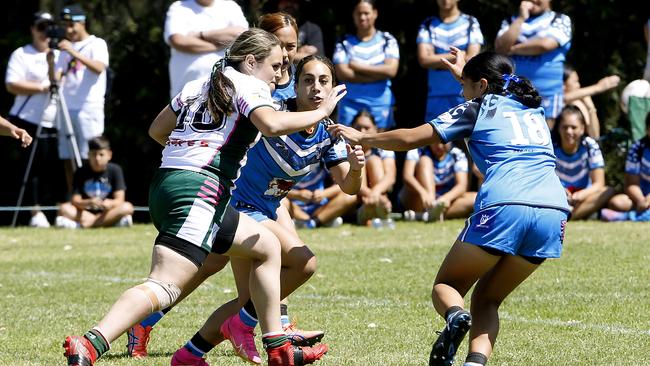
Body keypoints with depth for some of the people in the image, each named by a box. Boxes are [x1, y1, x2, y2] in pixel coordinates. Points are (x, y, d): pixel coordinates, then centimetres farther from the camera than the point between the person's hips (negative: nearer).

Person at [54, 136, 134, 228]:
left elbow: (119, 200, -9)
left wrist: (110, 203, -33)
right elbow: (75, 201, -8)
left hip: (107, 212, 0)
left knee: (127, 207, -29)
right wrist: (89, 203, -31)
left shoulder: (115, 170, -3)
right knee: (64, 209, -24)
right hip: (86, 212, 0)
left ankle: (79, 224, -35)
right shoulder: (81, 172, -1)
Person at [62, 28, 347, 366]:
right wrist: (321, 111, -5)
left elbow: (156, 130, 30)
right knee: (164, 287, -19)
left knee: (267, 247, 22)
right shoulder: (248, 85, 0)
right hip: (198, 191, -10)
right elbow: (272, 125, -19)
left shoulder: (198, 86, 23)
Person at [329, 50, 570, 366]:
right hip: (554, 213, 5)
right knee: (486, 299, 16)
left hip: (503, 207, -5)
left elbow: (410, 139, 14)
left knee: (445, 285, 11)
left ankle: (456, 316, -24)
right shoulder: (533, 109, 28)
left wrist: (362, 138, 28)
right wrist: (465, 72, 65)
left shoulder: (478, 108, 13)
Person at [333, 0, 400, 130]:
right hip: (351, 102, 0)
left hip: (380, 102, 0)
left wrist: (358, 67, -6)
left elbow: (391, 70, -7)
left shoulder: (387, 40, 6)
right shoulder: (345, 43, 7)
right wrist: (377, 75, -8)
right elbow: (342, 73, -6)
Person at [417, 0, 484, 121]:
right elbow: (424, 59, -4)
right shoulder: (427, 25, 10)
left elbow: (472, 59, -6)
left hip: (464, 94, -2)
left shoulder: (471, 23, 5)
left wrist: (437, 61, -2)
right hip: (437, 95, 2)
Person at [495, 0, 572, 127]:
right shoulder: (512, 21, 15)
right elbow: (501, 48, -2)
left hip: (546, 94, -2)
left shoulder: (561, 21, 6)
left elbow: (545, 44, -11)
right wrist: (521, 18, -1)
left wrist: (513, 49, 1)